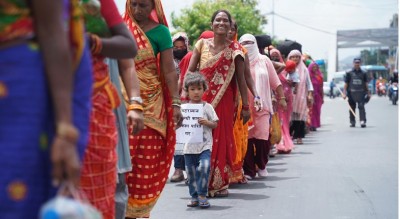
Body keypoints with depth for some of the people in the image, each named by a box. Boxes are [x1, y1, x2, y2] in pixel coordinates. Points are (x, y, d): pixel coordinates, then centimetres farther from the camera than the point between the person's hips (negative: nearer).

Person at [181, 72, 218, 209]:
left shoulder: (207, 107, 2)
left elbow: (215, 124, 4)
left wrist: (207, 122, -15)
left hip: (205, 145, -2)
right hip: (189, 146, 2)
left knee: (204, 167, -19)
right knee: (191, 173, 7)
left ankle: (202, 195, -8)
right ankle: (194, 197, 19)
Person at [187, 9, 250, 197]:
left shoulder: (234, 49, 2)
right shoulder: (202, 44, 4)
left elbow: (241, 78, 0)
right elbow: (190, 72, 2)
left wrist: (245, 106, -4)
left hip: (224, 101, -1)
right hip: (201, 99, 1)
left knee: (222, 139, 1)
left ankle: (220, 183, 11)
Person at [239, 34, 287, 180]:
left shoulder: (263, 60, 10)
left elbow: (275, 82, 11)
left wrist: (281, 98, 6)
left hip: (262, 106, 1)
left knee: (262, 138, -5)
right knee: (247, 139, -3)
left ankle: (261, 165, 17)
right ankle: (249, 170, 6)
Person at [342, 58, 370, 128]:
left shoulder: (363, 73, 9)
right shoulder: (349, 73, 5)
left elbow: (366, 84, 13)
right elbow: (346, 84, 5)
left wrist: (368, 93, 10)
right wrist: (344, 93, -3)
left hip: (361, 93, 0)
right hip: (351, 93, 0)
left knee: (361, 107, -12)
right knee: (352, 108, 6)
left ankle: (363, 121, -17)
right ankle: (352, 122, 16)